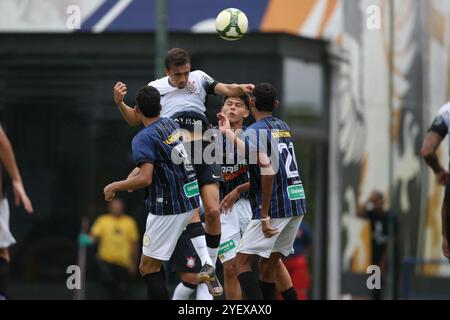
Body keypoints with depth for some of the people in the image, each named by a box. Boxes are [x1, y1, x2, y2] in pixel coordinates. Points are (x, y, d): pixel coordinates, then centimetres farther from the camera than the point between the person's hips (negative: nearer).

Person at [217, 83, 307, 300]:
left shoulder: (255, 131, -8)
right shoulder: (283, 127, 15)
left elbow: (268, 171, -20)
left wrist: (265, 216, -17)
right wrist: (229, 133, 34)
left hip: (275, 207, -7)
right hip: (297, 203, 7)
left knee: (242, 261, -4)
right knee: (268, 265, 14)